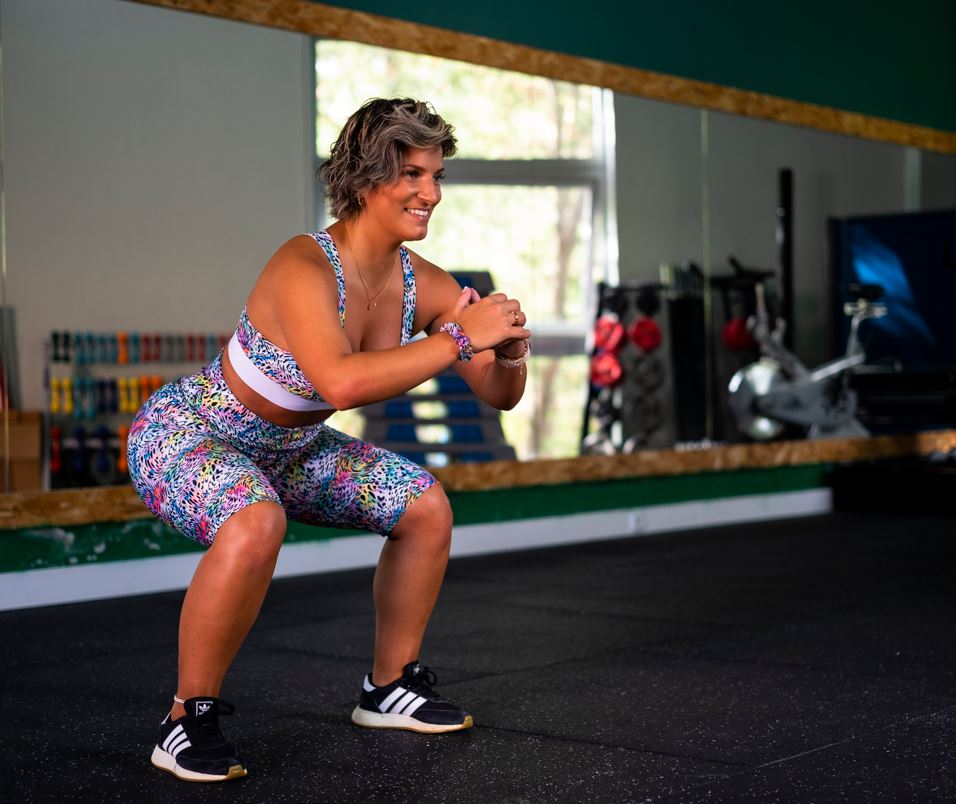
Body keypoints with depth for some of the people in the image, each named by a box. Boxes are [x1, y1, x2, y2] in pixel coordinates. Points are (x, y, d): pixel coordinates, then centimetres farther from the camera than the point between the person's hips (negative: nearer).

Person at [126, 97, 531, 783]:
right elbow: (340, 382, -49)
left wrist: (511, 352, -25)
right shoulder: (305, 266, -31)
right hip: (183, 433, -8)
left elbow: (500, 396, -3)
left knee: (427, 506, 3)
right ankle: (189, 722, -18)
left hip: (286, 449, 8)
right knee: (256, 524, -37)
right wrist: (459, 339, -43)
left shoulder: (423, 284, -10)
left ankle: (390, 687, 19)